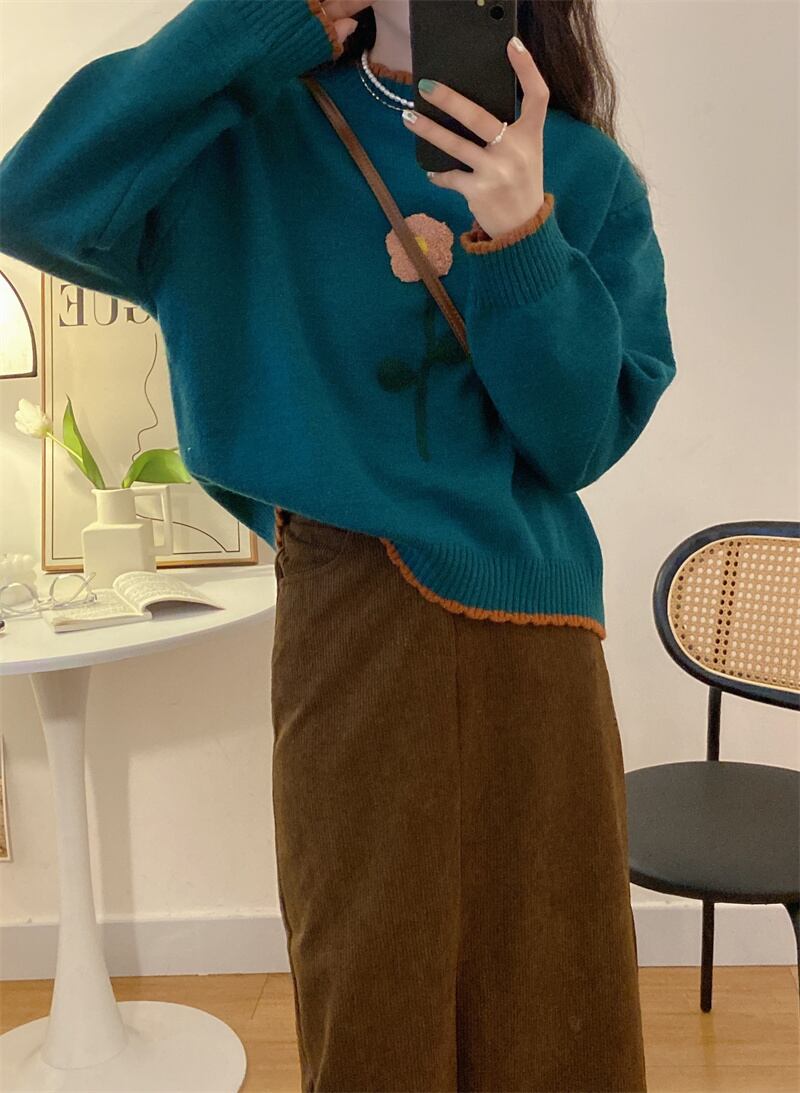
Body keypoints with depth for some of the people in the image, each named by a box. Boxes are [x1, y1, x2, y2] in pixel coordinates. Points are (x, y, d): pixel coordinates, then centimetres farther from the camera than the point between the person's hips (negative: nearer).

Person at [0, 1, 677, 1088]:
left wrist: (523, 240, -18)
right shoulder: (262, 137, 3)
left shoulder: (586, 171, 6)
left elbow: (583, 437, -2)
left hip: (541, 630, 2)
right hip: (350, 623, -2)